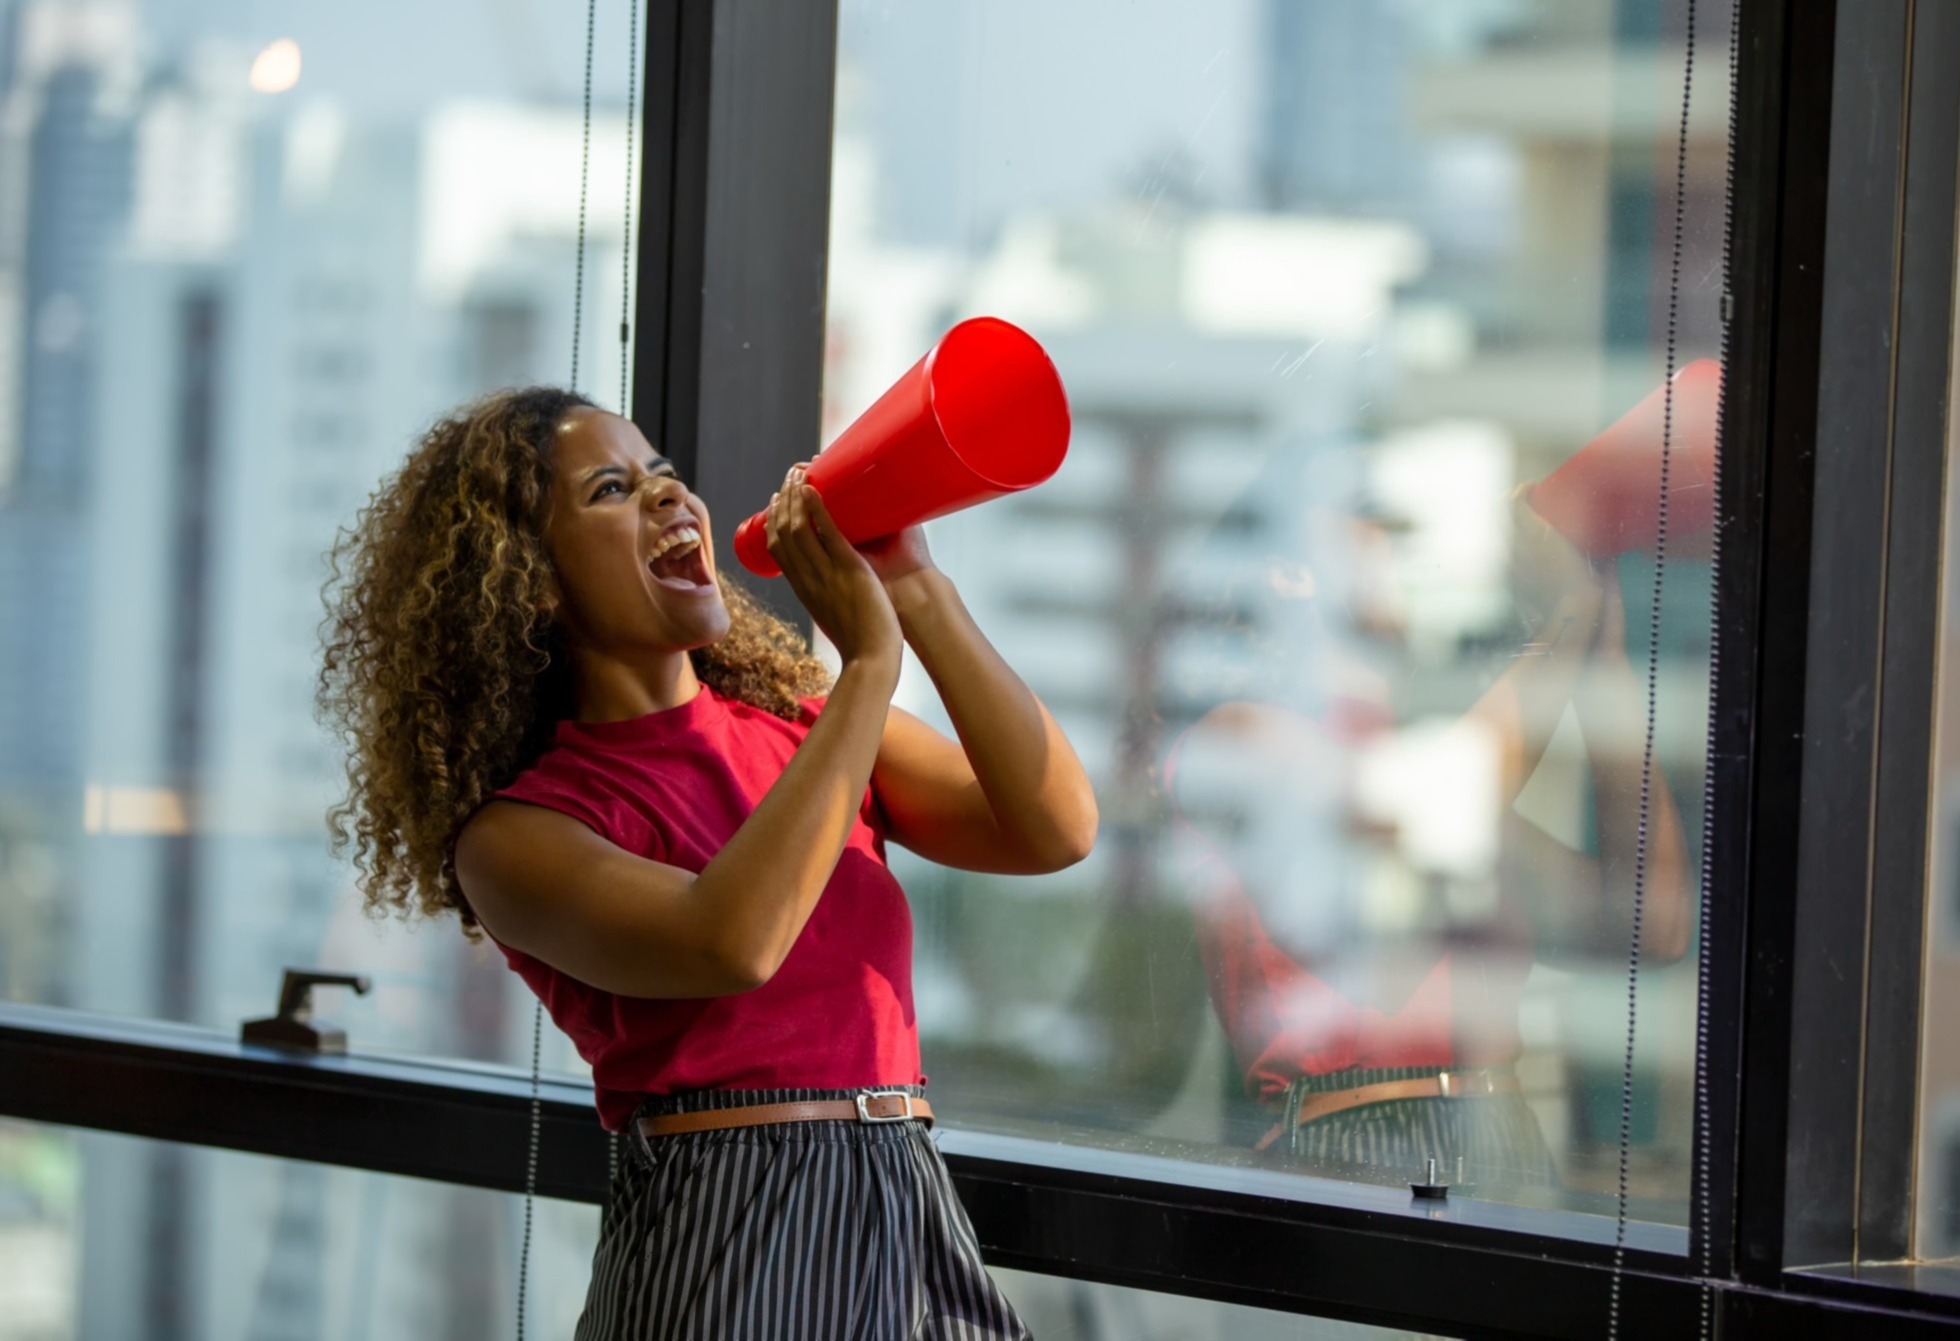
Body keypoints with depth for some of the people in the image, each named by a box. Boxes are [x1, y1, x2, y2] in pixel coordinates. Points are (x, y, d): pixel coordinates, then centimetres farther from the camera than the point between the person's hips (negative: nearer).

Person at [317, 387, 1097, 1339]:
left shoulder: (804, 724, 9)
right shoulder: (514, 831, -6)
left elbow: (1055, 829, -3)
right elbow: (730, 944, -24)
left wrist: (916, 593, -9)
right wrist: (870, 660, -17)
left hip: (917, 1217, 5)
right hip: (724, 1246, -5)